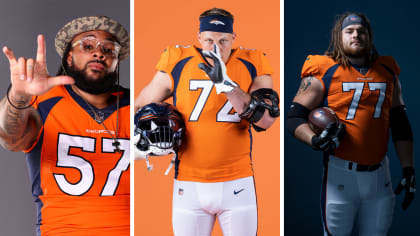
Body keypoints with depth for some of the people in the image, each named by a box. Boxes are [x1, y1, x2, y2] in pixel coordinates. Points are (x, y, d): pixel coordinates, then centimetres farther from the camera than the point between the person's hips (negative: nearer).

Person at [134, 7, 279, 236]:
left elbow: (265, 120, -16)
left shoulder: (252, 67, -2)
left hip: (237, 185, 0)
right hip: (189, 187, 1)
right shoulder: (178, 65, -1)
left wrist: (226, 84, -24)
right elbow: (141, 106, 12)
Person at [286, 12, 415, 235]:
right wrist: (315, 140, -24)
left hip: (378, 174, 4)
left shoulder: (388, 72, 12)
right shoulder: (324, 73, -4)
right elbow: (294, 118, -4)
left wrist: (408, 170, 11)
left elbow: (400, 125, 15)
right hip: (341, 173, -4)